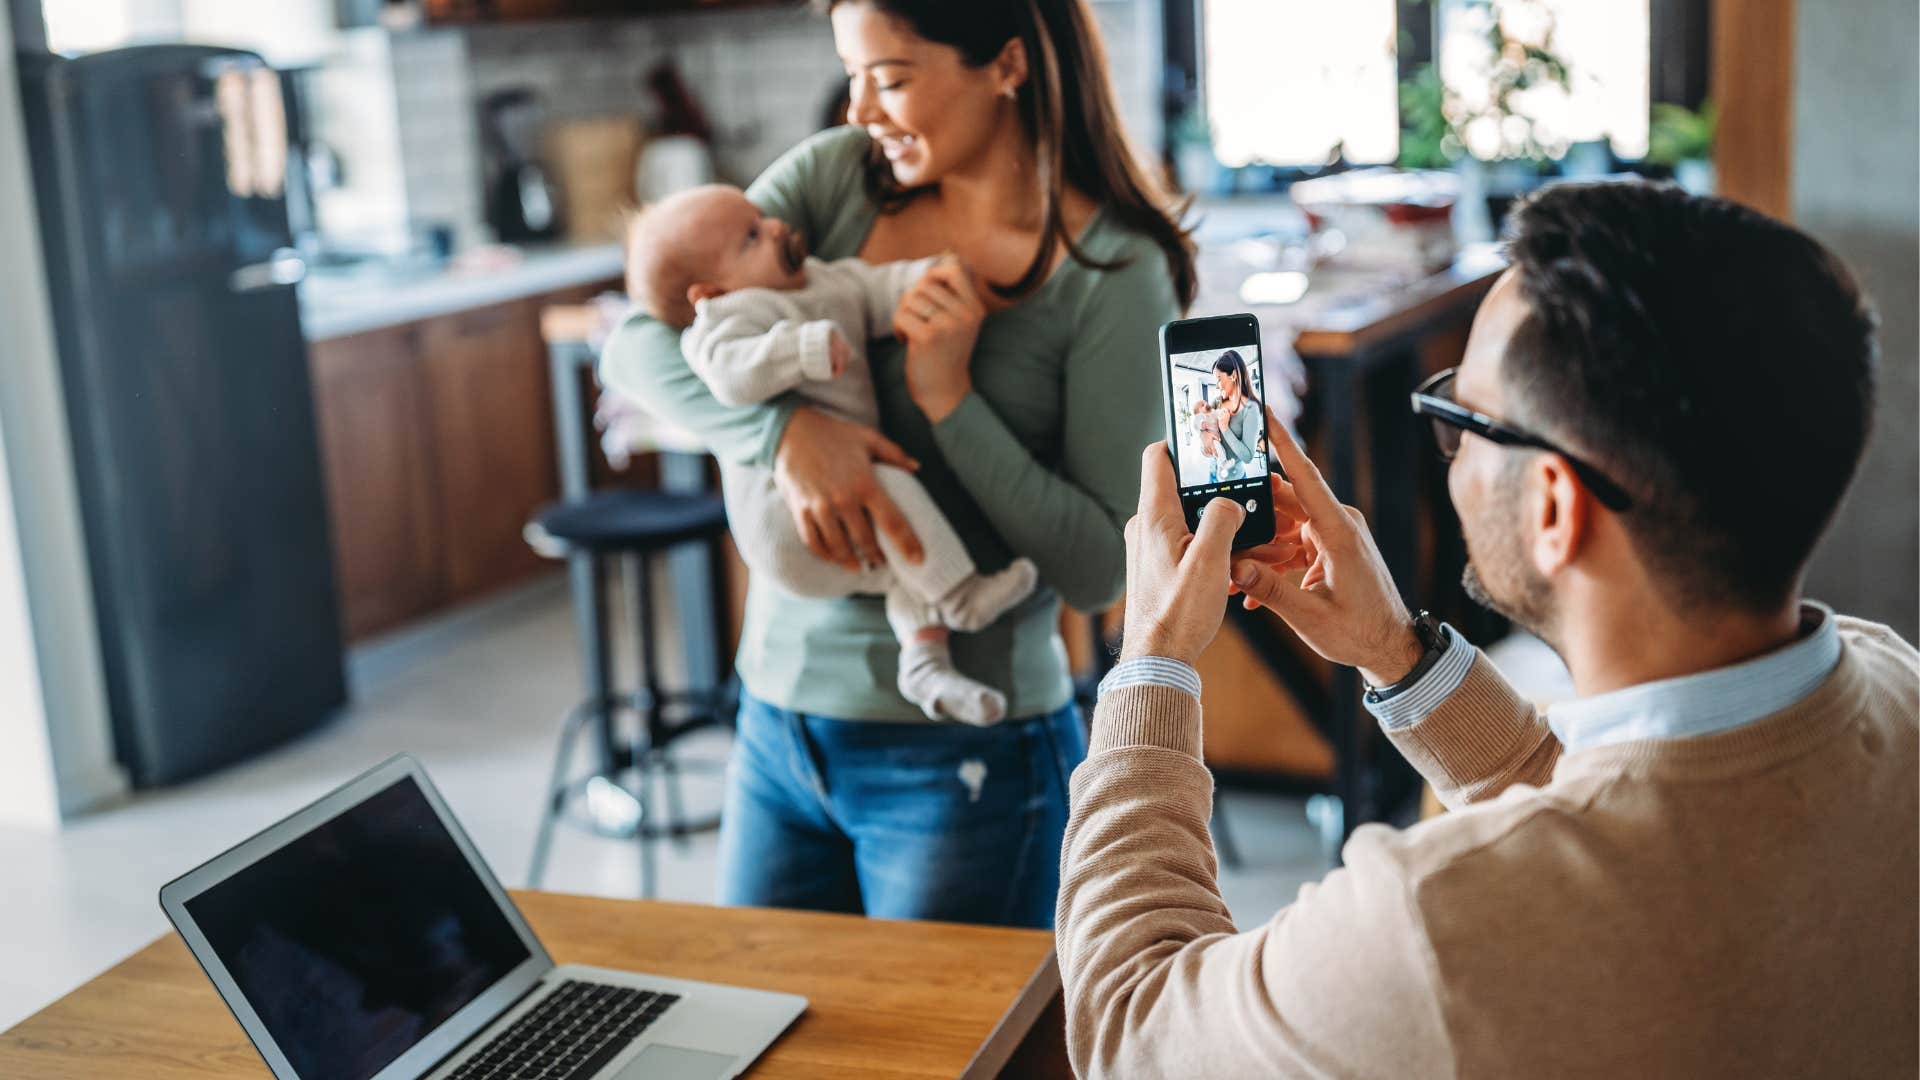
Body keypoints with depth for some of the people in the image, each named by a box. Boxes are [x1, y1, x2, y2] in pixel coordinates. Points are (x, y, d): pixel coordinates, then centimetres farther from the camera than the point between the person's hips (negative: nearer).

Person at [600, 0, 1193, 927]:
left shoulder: (1113, 270, -11)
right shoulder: (833, 175, 0)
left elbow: (1101, 569, -13)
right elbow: (634, 343, -4)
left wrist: (951, 400, -21)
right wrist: (786, 430, -21)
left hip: (963, 756, -4)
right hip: (778, 720, 5)